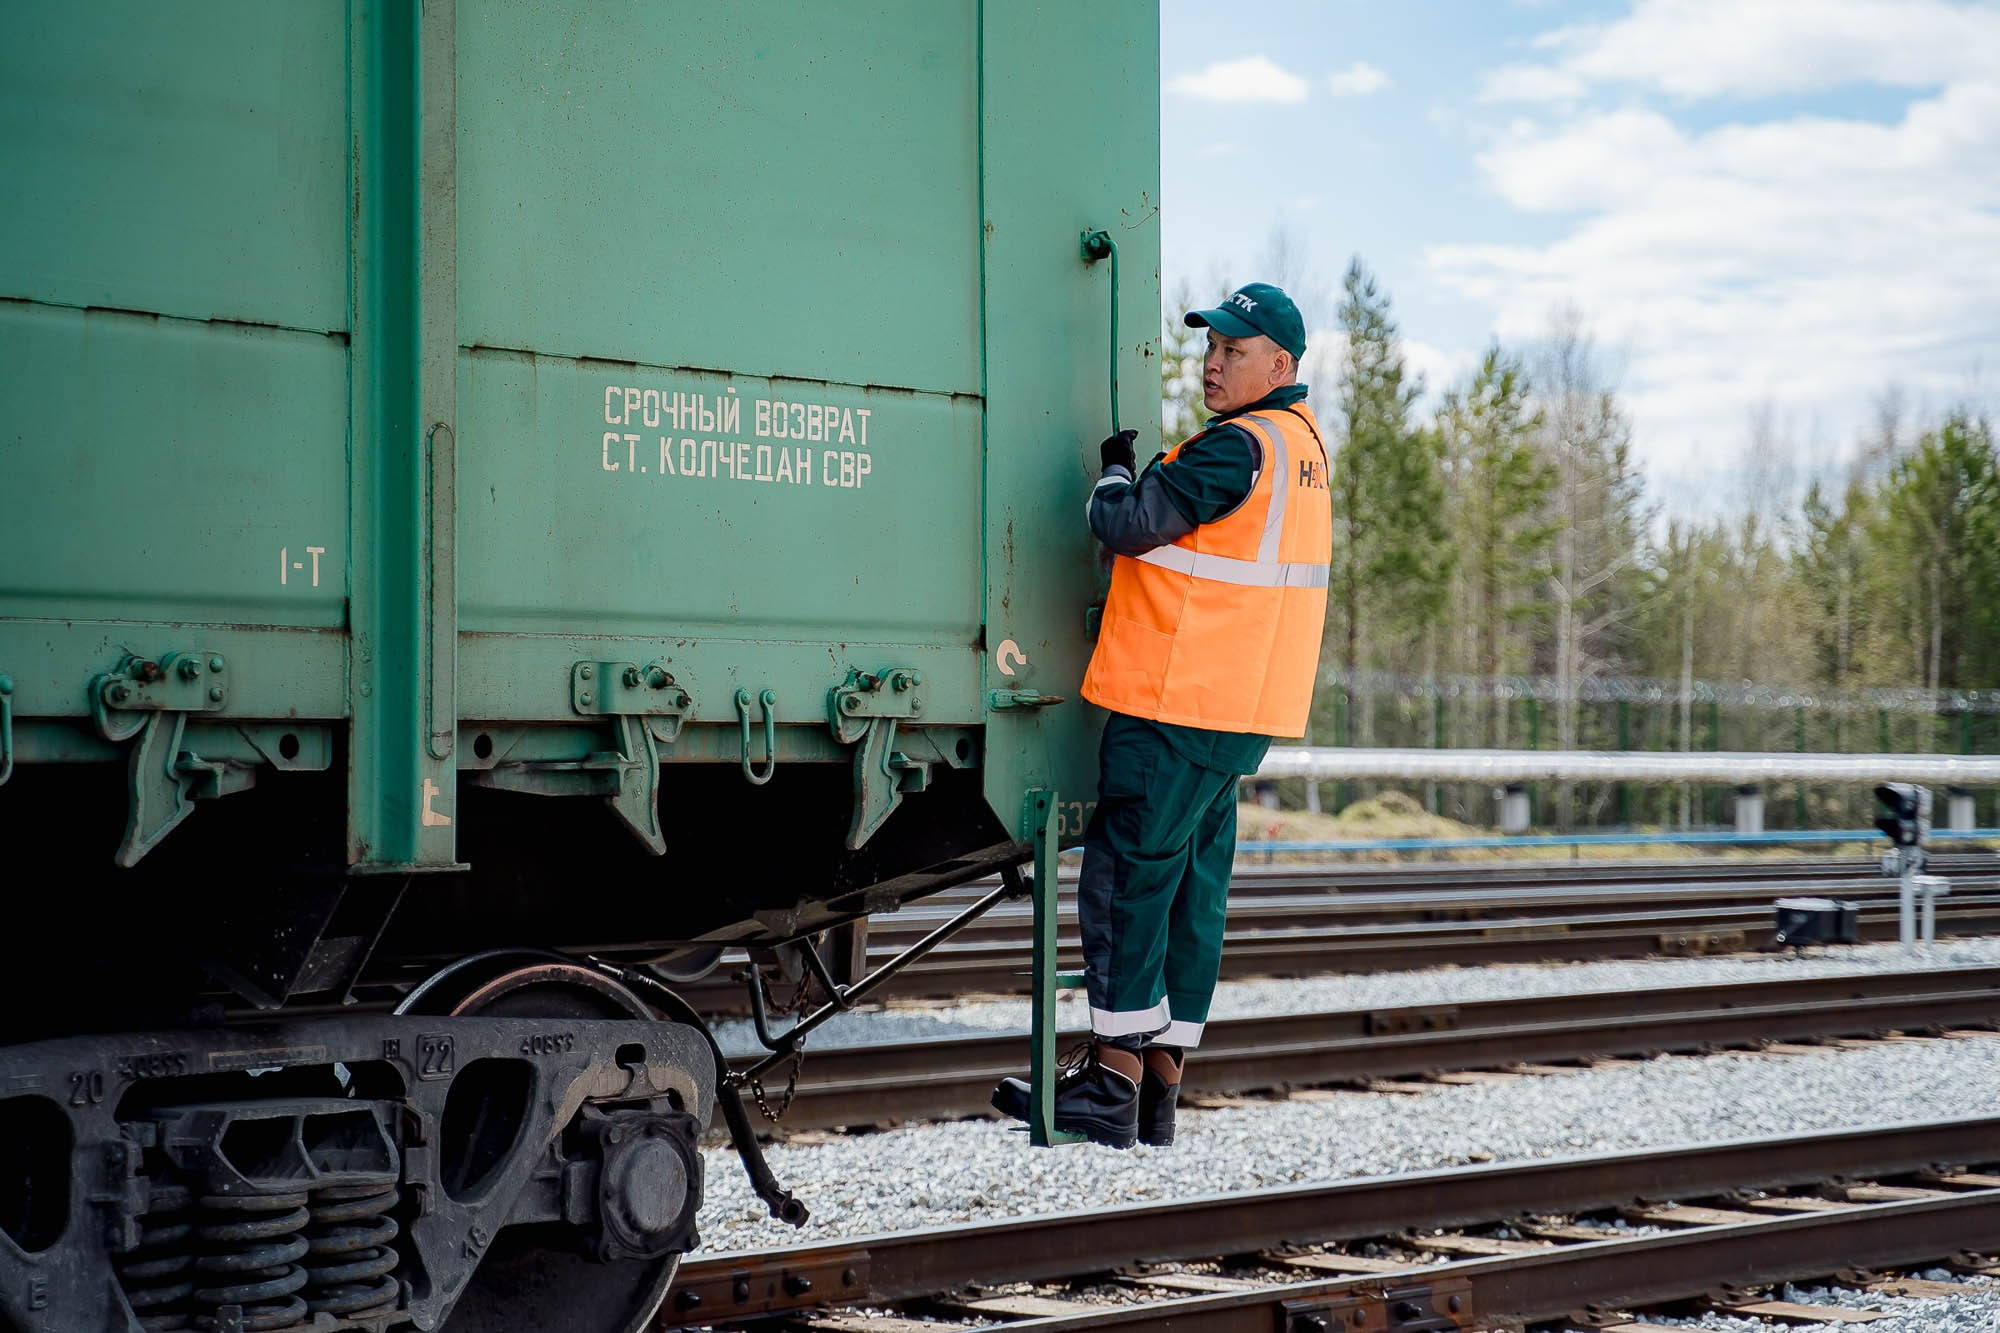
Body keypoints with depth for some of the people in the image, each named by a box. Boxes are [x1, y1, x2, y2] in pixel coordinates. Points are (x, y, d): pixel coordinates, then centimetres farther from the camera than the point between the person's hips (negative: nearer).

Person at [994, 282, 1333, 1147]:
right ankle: (1158, 1088, 14)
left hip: (1175, 707, -10)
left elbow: (1126, 524, -16)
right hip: (1233, 715, 10)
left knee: (1126, 881, -5)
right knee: (1192, 889, 10)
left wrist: (1115, 470, 2)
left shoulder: (1238, 448, -15)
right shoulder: (1300, 444, 16)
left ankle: (1112, 1083, -3)